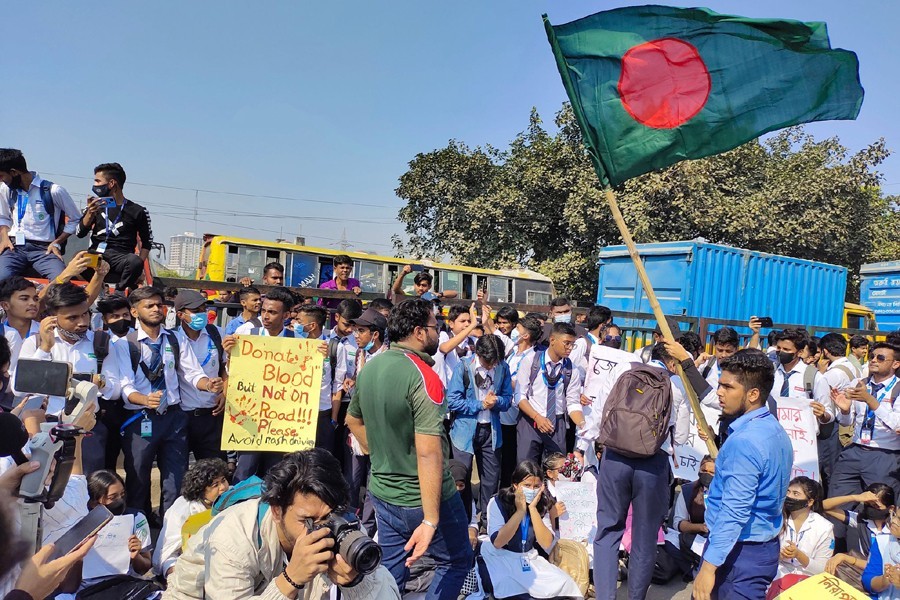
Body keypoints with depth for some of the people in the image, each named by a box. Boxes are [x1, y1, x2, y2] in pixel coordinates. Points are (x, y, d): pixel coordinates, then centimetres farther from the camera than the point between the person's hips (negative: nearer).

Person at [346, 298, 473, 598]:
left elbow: (353, 420, 17)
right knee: (457, 561, 15)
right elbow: (428, 453, -29)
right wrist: (430, 521, -28)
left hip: (382, 492, 7)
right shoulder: (424, 377, -23)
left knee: (391, 571, 21)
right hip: (424, 497, -7)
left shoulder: (369, 368, 2)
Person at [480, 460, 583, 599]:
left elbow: (547, 544, -12)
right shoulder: (498, 503, -14)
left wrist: (532, 509, -21)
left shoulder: (541, 505, -1)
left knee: (563, 584, -15)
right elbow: (497, 543, -24)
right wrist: (520, 511, -26)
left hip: (530, 560, 4)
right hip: (502, 561, -4)